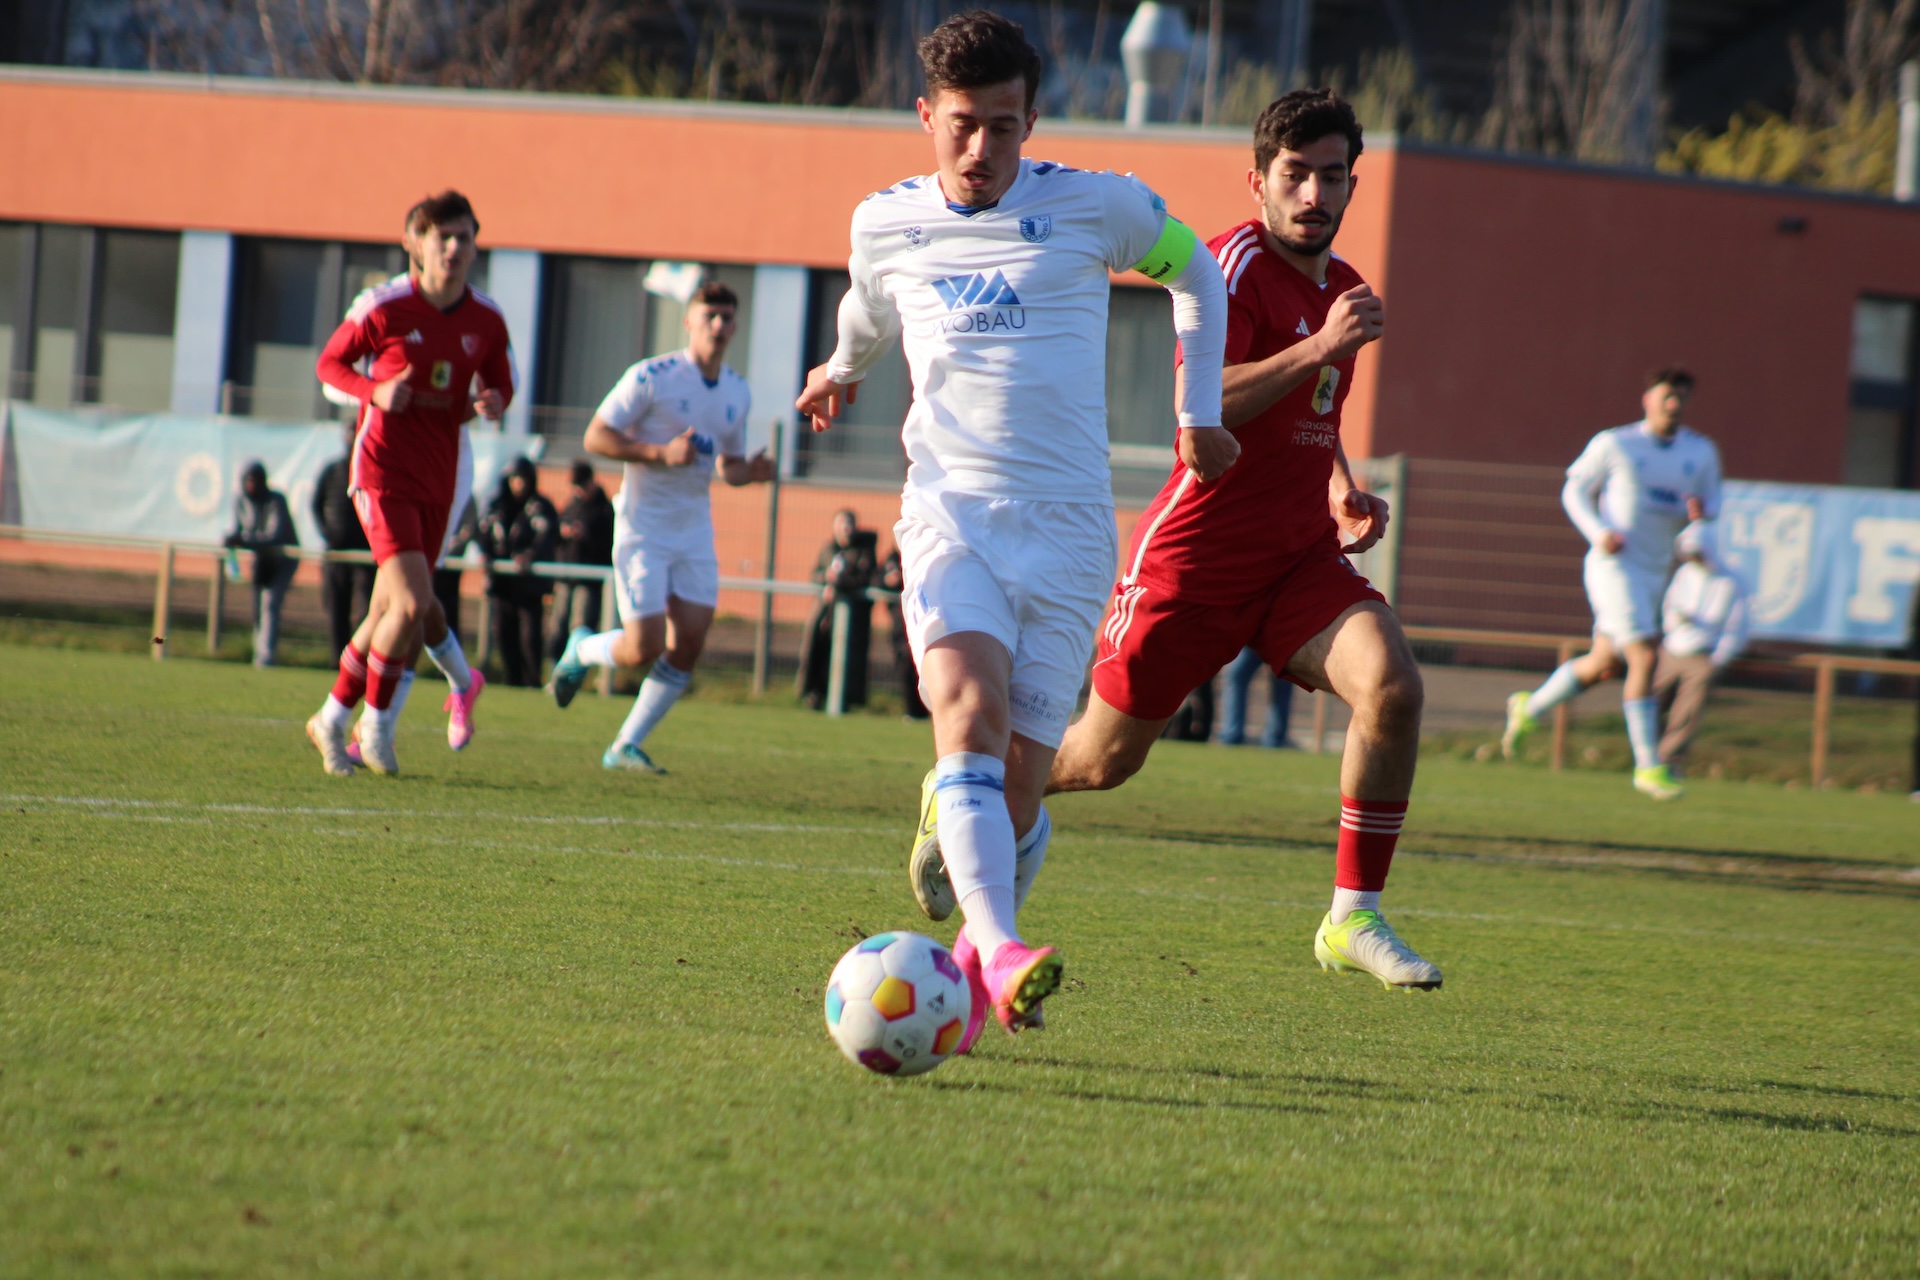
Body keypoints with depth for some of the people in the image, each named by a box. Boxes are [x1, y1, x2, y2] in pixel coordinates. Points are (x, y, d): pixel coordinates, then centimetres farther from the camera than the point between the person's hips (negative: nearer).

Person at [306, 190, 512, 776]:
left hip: (438, 478, 5)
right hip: (383, 469, -5)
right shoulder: (383, 308, -10)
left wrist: (491, 403, -8)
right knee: (413, 602, -18)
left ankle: (332, 720, 25)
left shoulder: (487, 321, 2)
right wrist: (374, 390, -18)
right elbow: (330, 363, 1)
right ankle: (375, 724, 0)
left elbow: (499, 384, 16)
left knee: (389, 613, 8)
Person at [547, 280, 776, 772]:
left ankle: (626, 746, 9)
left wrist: (752, 472, -3)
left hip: (695, 532, 6)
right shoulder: (651, 377, -11)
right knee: (644, 649, -10)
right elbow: (596, 437, -12)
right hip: (643, 526, -6)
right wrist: (662, 453, -23)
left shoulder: (737, 393, 9)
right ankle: (581, 650, 23)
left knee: (687, 647, -4)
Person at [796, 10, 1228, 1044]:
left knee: (1019, 774, -5)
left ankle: (973, 959, 19)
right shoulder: (885, 224, 7)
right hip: (949, 511, 0)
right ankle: (1001, 948, -43)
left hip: (1068, 528, 0)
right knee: (970, 710, -26)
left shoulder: (1094, 208, 0)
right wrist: (844, 368, 50)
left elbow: (1193, 270, 20)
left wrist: (1200, 412, 17)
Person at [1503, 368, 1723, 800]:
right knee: (1644, 656, -17)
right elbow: (1575, 490, 3)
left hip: (1656, 571, 6)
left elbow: (1712, 500, 13)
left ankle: (1529, 708, 38)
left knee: (1603, 665, 14)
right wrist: (1599, 532, -14)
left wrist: (1702, 509, -13)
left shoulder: (1701, 452, 9)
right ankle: (1648, 766, -13)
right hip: (1615, 565, -6)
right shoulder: (1614, 444, -3)